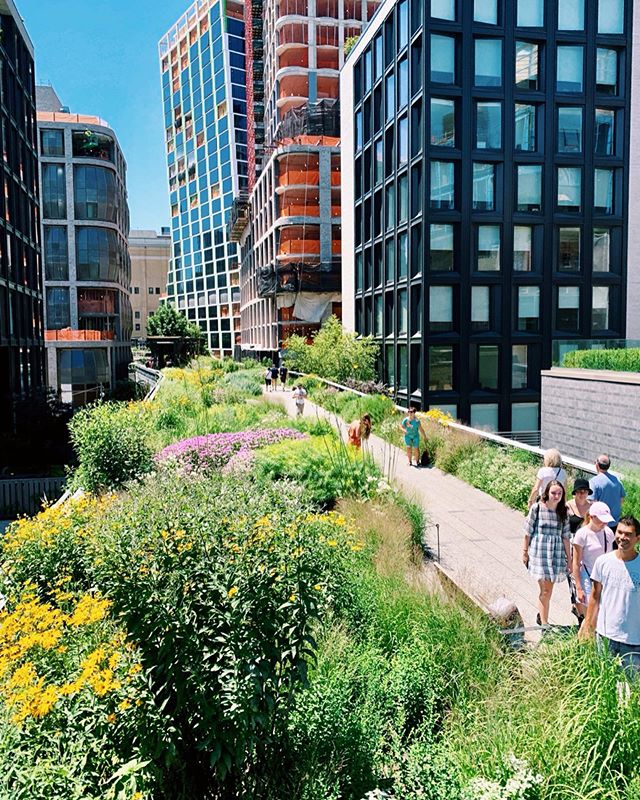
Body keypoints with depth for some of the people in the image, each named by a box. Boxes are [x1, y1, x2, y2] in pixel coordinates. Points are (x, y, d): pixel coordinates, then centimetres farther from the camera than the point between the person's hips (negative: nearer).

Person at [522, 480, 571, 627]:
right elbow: (528, 532, -1)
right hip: (539, 550, -4)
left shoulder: (563, 512, 2)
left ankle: (541, 615, 34)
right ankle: (544, 623, 5)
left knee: (548, 588, 12)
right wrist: (525, 552, 3)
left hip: (556, 553, 4)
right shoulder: (537, 508, -8)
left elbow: (565, 536, 5)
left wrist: (569, 558, 6)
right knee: (545, 590, -4)